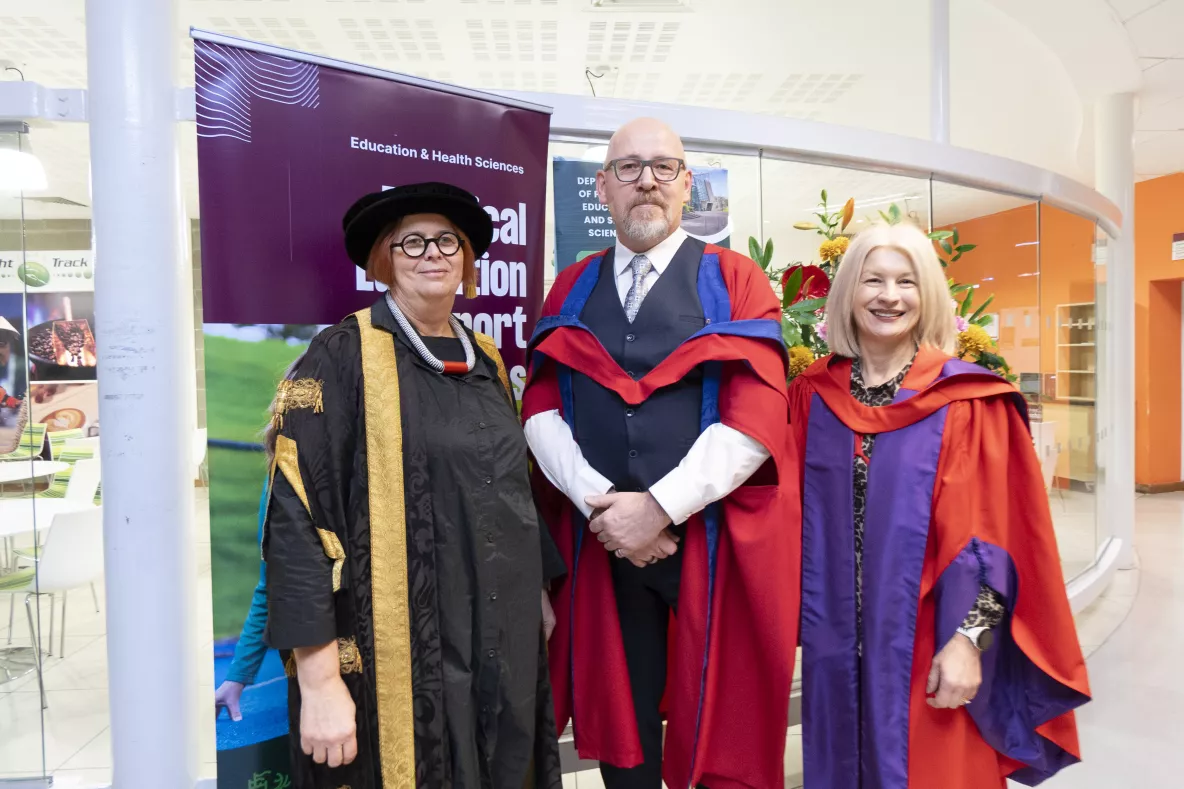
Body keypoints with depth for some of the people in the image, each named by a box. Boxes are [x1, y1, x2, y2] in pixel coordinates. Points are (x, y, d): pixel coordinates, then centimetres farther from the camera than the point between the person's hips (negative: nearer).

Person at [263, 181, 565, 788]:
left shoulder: (486, 361, 9)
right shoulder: (342, 357, -9)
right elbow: (296, 521, -15)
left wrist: (543, 592, 16)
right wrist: (320, 681, -18)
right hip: (399, 668, -5)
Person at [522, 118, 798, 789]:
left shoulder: (735, 281, 2)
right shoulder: (572, 290, 11)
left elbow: (759, 412, -10)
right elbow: (542, 407, 2)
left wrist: (661, 507, -15)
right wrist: (598, 501, -12)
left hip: (715, 539, -2)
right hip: (599, 537, 2)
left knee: (719, 731, 11)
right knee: (620, 721, 14)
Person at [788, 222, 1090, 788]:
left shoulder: (967, 401, -6)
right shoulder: (812, 395, 1)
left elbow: (989, 534, -8)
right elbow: (792, 516, 5)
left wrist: (969, 639, -14)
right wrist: (796, 619, 3)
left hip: (926, 641, -2)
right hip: (835, 637, 3)